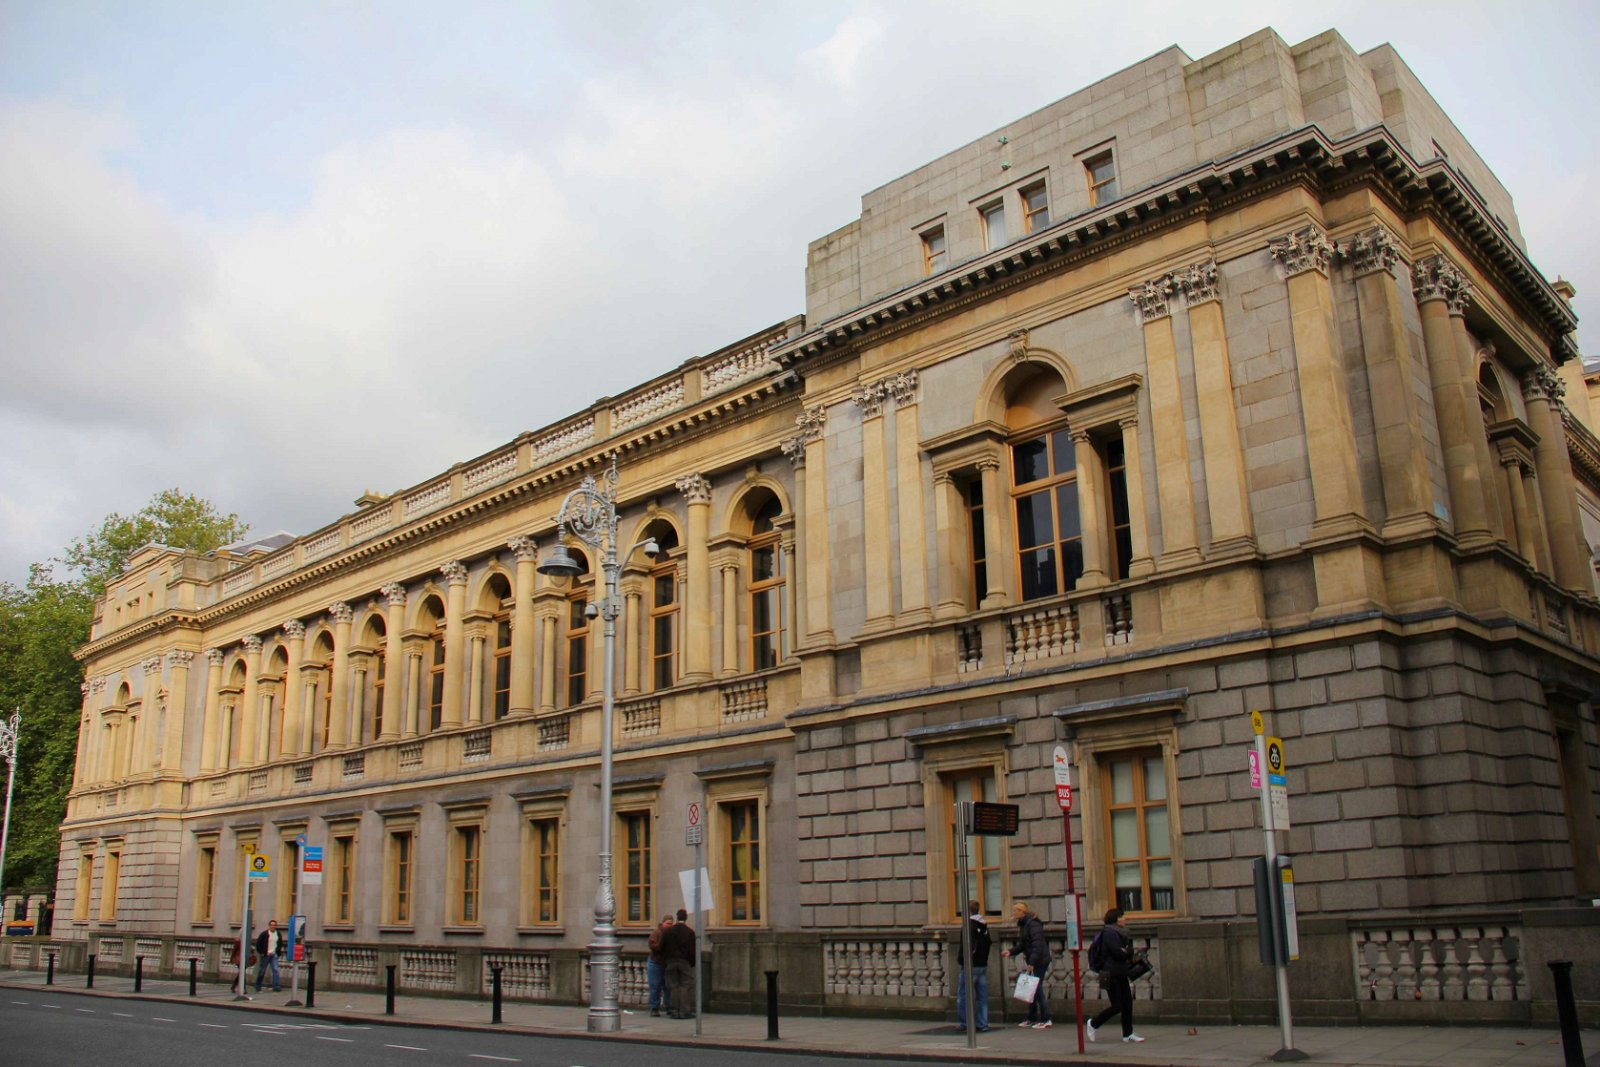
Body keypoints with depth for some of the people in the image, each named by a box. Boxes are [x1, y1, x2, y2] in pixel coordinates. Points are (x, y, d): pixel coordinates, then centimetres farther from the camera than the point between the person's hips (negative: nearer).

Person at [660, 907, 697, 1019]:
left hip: (671, 961, 3)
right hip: (685, 962, -2)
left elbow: (662, 947, 6)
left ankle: (674, 1011, 6)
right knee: (686, 986, 2)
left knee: (673, 986, 7)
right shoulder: (690, 931, -6)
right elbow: (692, 950, -7)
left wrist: (665, 959, 19)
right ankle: (685, 1011, -3)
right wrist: (692, 963, 1)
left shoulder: (667, 931, 3)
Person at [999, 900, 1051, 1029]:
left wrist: (1032, 962, -26)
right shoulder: (1023, 925, 14)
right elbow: (1022, 945, 17)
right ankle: (1032, 1018, 22)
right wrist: (1010, 951, 4)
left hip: (1040, 961, -10)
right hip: (1033, 962, 10)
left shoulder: (1033, 924, -16)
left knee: (1037, 989, -7)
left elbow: (1037, 944, -24)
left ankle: (1046, 1020, -1)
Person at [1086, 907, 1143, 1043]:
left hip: (1121, 974, 9)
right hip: (1112, 975, -9)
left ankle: (1128, 1034, 13)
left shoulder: (1119, 933, 16)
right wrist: (1128, 952, -4)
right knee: (1117, 1007, -6)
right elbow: (1118, 953, -23)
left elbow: (1128, 952, 12)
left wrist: (1126, 952, -9)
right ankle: (1094, 1024, 11)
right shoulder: (1110, 933, -15)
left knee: (1127, 1004, 6)